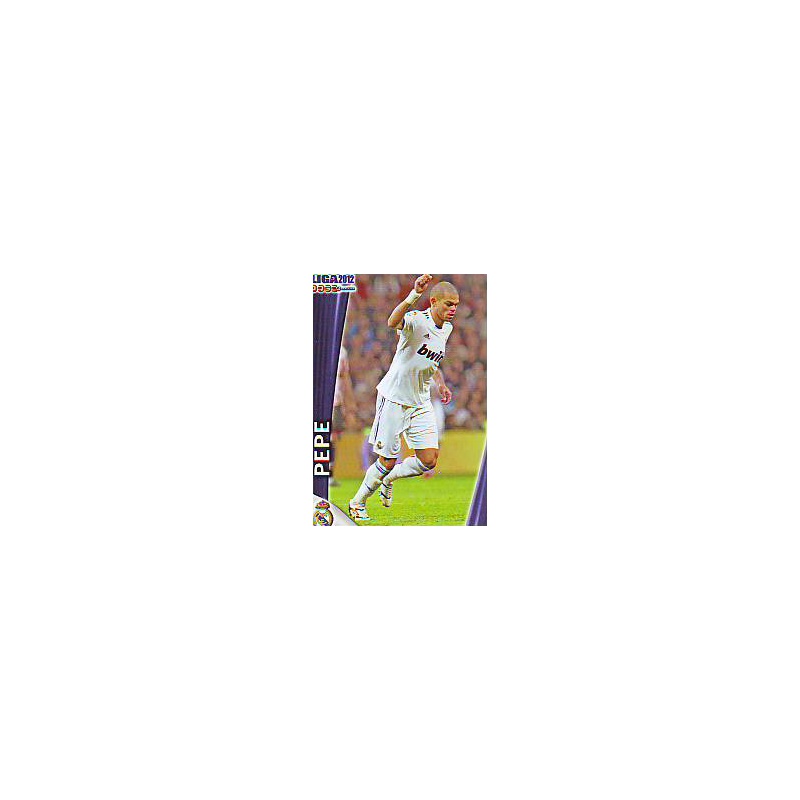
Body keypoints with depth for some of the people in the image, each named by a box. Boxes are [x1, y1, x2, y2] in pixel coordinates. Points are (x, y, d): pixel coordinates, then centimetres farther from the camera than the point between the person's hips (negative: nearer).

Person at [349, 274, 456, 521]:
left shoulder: (446, 329, 5)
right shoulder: (417, 320, -21)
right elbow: (393, 322, -46)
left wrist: (440, 383, 13)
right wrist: (414, 296, -60)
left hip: (421, 403, 7)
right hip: (394, 398, -7)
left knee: (429, 460, -2)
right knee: (388, 461, 0)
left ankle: (388, 479, 26)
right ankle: (358, 502, 23)